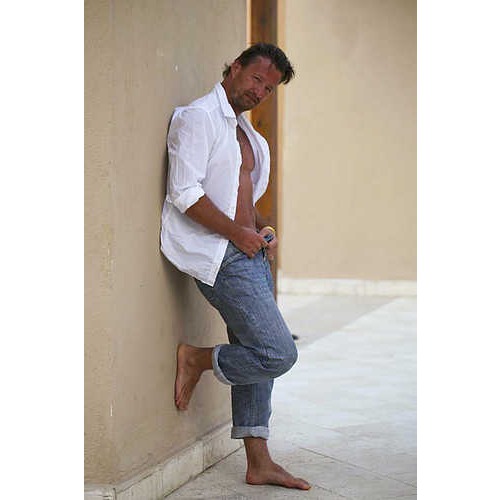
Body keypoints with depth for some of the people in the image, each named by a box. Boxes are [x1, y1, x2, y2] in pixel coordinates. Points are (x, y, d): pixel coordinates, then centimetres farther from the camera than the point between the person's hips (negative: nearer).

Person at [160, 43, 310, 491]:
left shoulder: (245, 131, 21)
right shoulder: (199, 117, -9)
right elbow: (185, 194, -17)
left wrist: (263, 228, 12)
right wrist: (238, 234, -14)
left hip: (250, 254, 10)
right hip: (223, 259, -10)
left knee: (256, 357, 10)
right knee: (278, 354, -16)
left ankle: (259, 464, 15)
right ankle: (197, 359, 4)